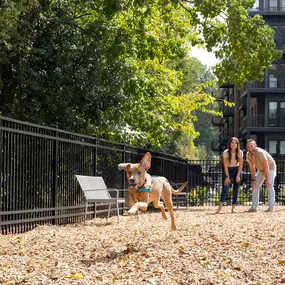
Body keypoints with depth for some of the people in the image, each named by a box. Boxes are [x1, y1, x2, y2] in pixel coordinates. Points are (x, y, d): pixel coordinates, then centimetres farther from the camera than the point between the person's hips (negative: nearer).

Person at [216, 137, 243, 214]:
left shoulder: (240, 152, -12)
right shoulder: (226, 152, -17)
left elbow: (240, 165, -7)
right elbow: (225, 166, -14)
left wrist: (238, 176, -10)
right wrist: (227, 177, -18)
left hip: (237, 170, 2)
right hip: (228, 170, -2)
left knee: (236, 189, 0)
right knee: (226, 187, -17)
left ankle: (233, 207, 1)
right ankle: (220, 205, -19)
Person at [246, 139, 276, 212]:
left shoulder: (260, 153, -34)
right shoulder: (248, 154, -12)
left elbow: (266, 167, -33)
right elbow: (252, 168, -4)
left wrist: (267, 180, -33)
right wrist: (254, 180, -7)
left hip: (270, 168, -7)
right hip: (260, 169, 7)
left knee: (269, 186, -19)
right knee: (255, 186, 1)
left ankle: (271, 207, -16)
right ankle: (254, 207, 3)